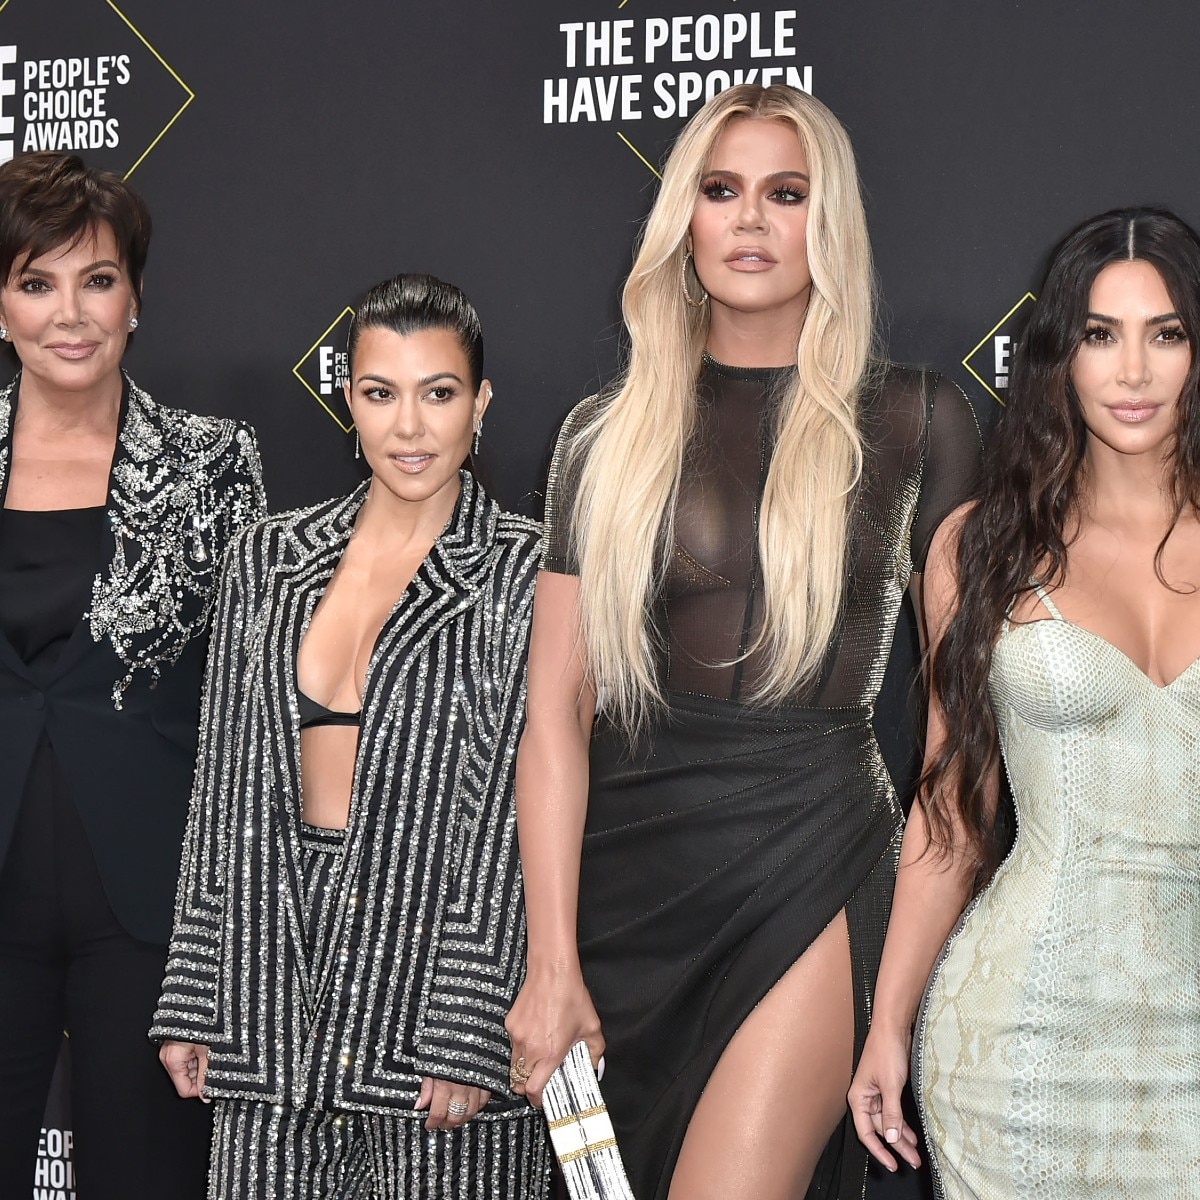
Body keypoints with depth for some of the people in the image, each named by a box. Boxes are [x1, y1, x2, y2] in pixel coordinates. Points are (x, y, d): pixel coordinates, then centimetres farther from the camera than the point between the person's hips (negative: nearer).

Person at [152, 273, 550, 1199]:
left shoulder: (526, 572, -4)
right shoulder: (270, 558, 8)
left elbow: (513, 816, -8)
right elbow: (225, 791, 10)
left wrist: (466, 1036, -13)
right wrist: (191, 1003, 7)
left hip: (441, 948, -3)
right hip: (280, 968, 4)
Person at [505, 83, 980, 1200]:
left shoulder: (914, 421, 1)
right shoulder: (610, 435, 4)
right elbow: (555, 713, 0)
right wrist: (551, 963, -7)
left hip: (815, 866, -2)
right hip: (628, 862, 2)